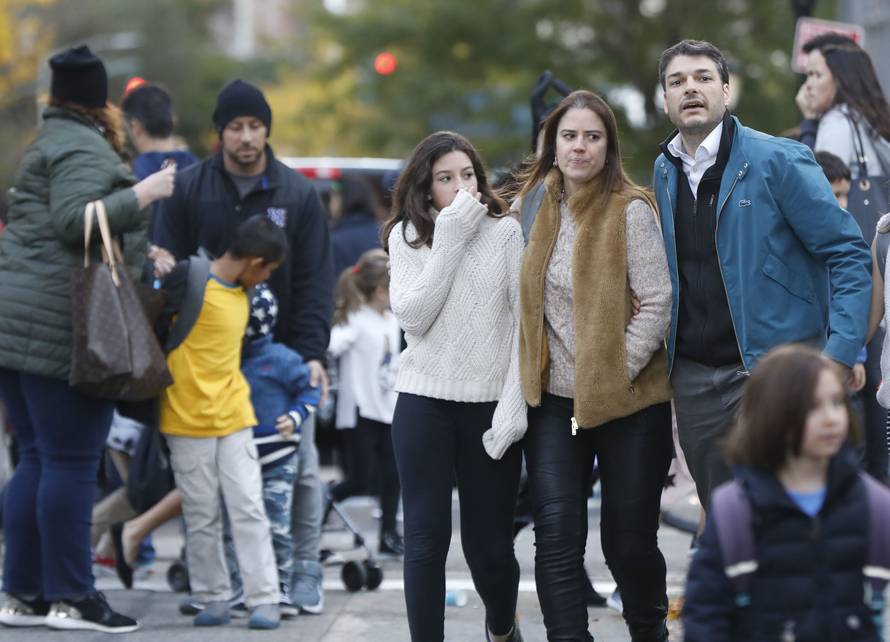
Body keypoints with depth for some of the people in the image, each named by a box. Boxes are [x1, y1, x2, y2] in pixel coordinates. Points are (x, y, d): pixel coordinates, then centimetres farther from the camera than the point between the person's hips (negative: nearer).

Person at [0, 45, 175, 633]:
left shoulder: (52, 144, 24)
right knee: (71, 462, -5)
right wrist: (143, 194, -16)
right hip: (63, 325, -10)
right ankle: (70, 599, -2)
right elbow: (73, 220, -20)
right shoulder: (84, 149, -7)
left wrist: (142, 248, 23)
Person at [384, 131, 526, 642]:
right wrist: (449, 241, -11)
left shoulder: (506, 232, -1)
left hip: (490, 404, -1)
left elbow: (523, 320, -2)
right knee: (427, 536, -3)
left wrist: (514, 401, -9)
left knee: (490, 540, 6)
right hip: (425, 402, 1)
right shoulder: (406, 236, 4)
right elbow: (411, 317, -9)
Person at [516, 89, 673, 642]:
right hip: (554, 401, 4)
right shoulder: (539, 207, 6)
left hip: (628, 403, -4)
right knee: (557, 540, -8)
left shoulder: (630, 209, -9)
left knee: (629, 541, 7)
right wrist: (534, 372, 7)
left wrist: (615, 373, -17)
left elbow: (657, 302, -12)